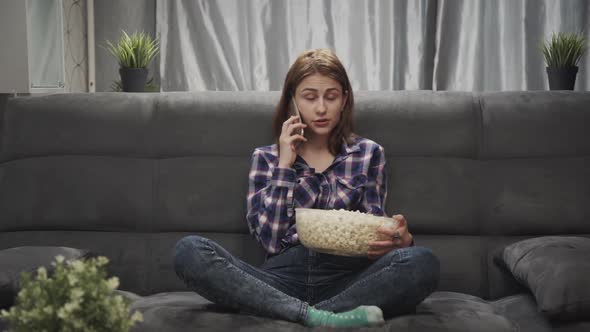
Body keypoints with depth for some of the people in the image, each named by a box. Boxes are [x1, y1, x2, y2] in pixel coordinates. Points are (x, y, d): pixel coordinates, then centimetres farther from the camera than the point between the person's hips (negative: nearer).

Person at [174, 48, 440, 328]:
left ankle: (303, 315, -29)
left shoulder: (368, 153, 15)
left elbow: (374, 236, 9)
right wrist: (284, 166, -1)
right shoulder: (266, 157, 14)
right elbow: (270, 239, 2)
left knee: (422, 262, -30)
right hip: (283, 278, 1)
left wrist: (398, 240, -14)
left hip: (346, 281, 0)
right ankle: (318, 317, -34)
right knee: (190, 251, -25)